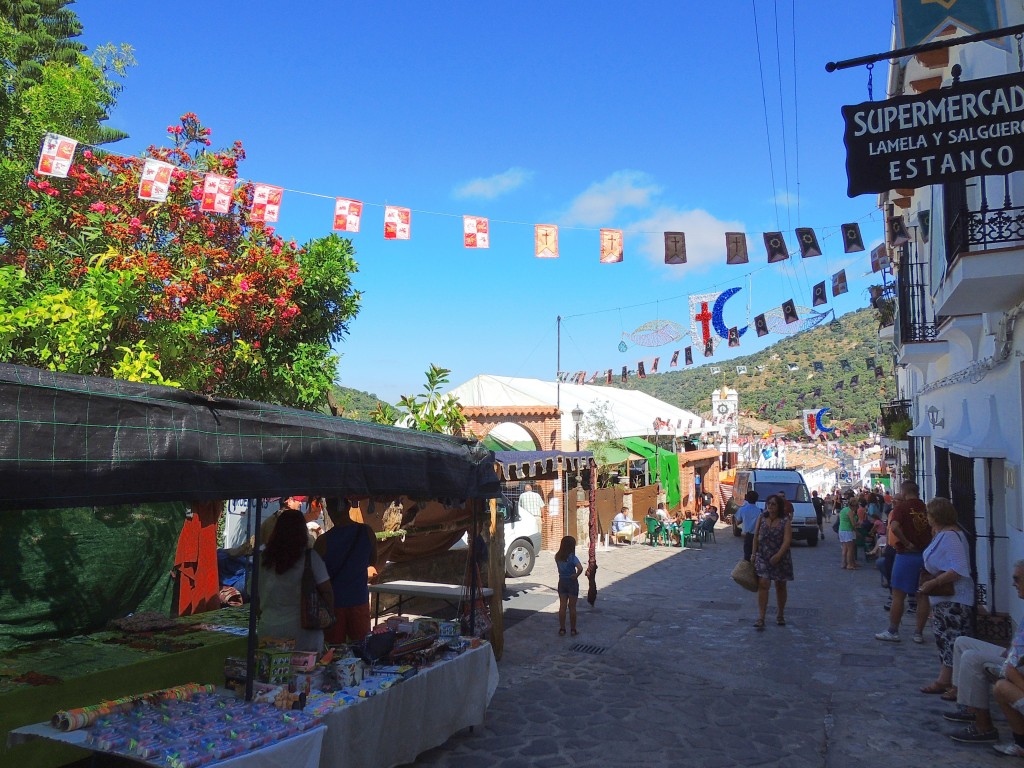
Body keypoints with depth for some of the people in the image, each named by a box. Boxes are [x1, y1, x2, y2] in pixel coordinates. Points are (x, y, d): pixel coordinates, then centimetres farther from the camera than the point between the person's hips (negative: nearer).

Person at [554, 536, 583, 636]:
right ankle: (573, 629, 15)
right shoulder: (572, 557, -19)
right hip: (572, 583, -4)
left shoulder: (557, 557, -3)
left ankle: (562, 629, 15)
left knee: (562, 606, 10)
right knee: (572, 607, 7)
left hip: (562, 582, 4)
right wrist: (576, 575, -17)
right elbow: (580, 568, -32)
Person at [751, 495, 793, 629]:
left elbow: (787, 540, -14)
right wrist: (754, 553, 1)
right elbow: (756, 536, 8)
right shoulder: (762, 519, 4)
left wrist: (778, 555, -23)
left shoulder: (785, 521, -6)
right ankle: (761, 618, -12)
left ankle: (781, 615, 31)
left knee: (780, 586, 13)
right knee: (763, 585, -10)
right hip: (762, 557, 1)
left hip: (780, 557, -1)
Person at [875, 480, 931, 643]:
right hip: (925, 555, 5)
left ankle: (893, 632, 7)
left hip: (906, 555, -5)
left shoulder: (901, 507, -10)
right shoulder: (926, 508, 4)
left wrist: (906, 543, -17)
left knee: (898, 595, 2)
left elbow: (894, 527, -27)